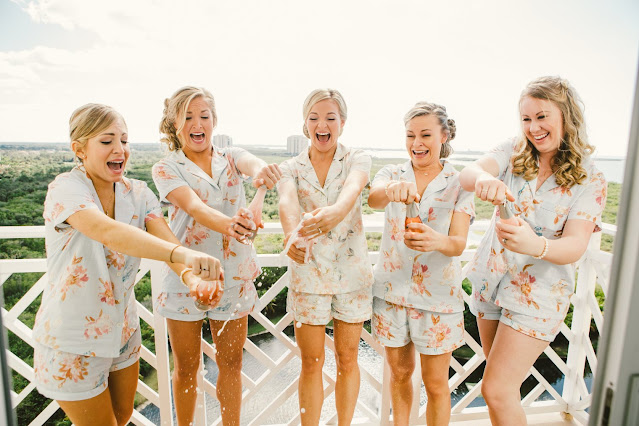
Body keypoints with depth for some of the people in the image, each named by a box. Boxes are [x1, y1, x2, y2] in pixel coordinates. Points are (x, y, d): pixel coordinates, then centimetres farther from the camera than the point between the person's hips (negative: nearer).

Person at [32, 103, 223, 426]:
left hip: (123, 330, 5)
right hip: (73, 342, -5)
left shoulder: (137, 193, -5)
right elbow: (107, 232, -42)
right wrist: (182, 254, -57)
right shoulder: (66, 189, -21)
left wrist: (190, 275, -42)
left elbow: (166, 240, -20)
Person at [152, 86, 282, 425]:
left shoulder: (231, 158, 2)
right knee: (186, 368, 17)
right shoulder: (167, 169, -5)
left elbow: (251, 162, -23)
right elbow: (194, 206, -25)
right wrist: (226, 223, -46)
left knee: (231, 364, 15)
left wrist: (263, 169, -48)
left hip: (233, 278, 2)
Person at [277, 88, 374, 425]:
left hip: (351, 271, 0)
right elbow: (287, 202, -23)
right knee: (311, 362, 10)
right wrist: (292, 235, -46)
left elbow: (353, 188, -26)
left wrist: (336, 210, -50)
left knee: (347, 358, 14)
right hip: (308, 272, 0)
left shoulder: (357, 159, -2)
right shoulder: (291, 168, 0)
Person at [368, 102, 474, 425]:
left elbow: (459, 243, -14)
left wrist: (437, 240, -38)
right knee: (400, 373, 19)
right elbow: (373, 197, -24)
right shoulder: (393, 174, 0)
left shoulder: (458, 184, -3)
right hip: (392, 289, 2)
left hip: (438, 295, -1)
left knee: (436, 382, 12)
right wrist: (391, 189, -48)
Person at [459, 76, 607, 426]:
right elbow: (467, 174, -22)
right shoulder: (512, 152, -2)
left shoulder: (590, 181, -8)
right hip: (490, 279, 4)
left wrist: (537, 245, -40)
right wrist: (483, 178, -47)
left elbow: (575, 247, -18)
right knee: (503, 380, 20)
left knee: (496, 390, -5)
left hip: (538, 292, -3)